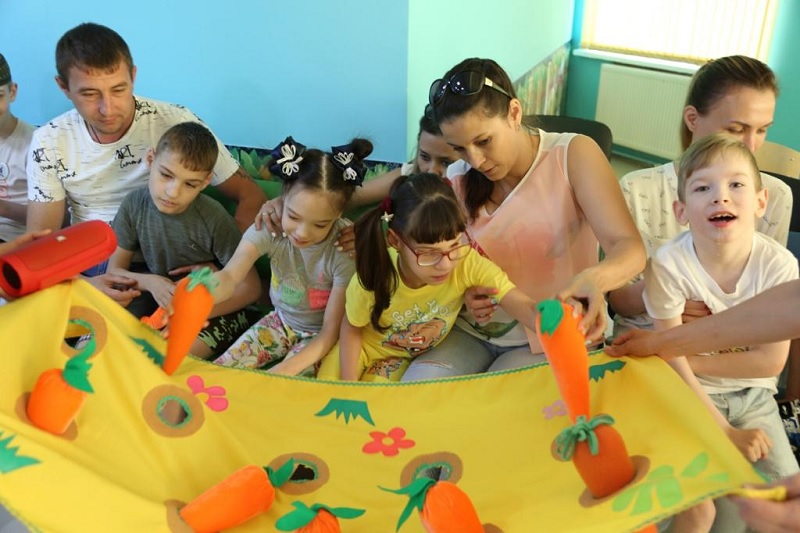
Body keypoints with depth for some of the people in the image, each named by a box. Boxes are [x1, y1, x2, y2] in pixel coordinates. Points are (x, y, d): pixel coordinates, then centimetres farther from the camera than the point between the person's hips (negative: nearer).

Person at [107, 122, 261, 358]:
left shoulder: (214, 218, -23)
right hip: (160, 295, 5)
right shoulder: (134, 204, -11)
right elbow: (115, 270, -1)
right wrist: (149, 282, -23)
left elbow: (250, 287, -17)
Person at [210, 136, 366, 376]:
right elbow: (230, 275, -38)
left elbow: (331, 331, -24)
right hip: (280, 320, 4)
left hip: (319, 335, -3)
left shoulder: (346, 248, -30)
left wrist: (283, 370, -36)